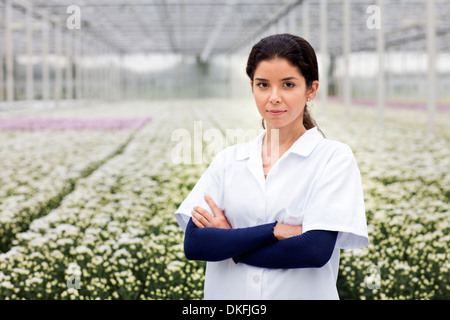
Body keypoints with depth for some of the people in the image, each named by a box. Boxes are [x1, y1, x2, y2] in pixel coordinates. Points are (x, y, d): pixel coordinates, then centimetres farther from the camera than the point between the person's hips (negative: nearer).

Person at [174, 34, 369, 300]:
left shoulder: (334, 157, -7)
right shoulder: (229, 160, 1)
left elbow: (317, 250, -18)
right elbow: (194, 244, -9)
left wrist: (226, 243, -10)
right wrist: (275, 230, -19)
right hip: (227, 293, 3)